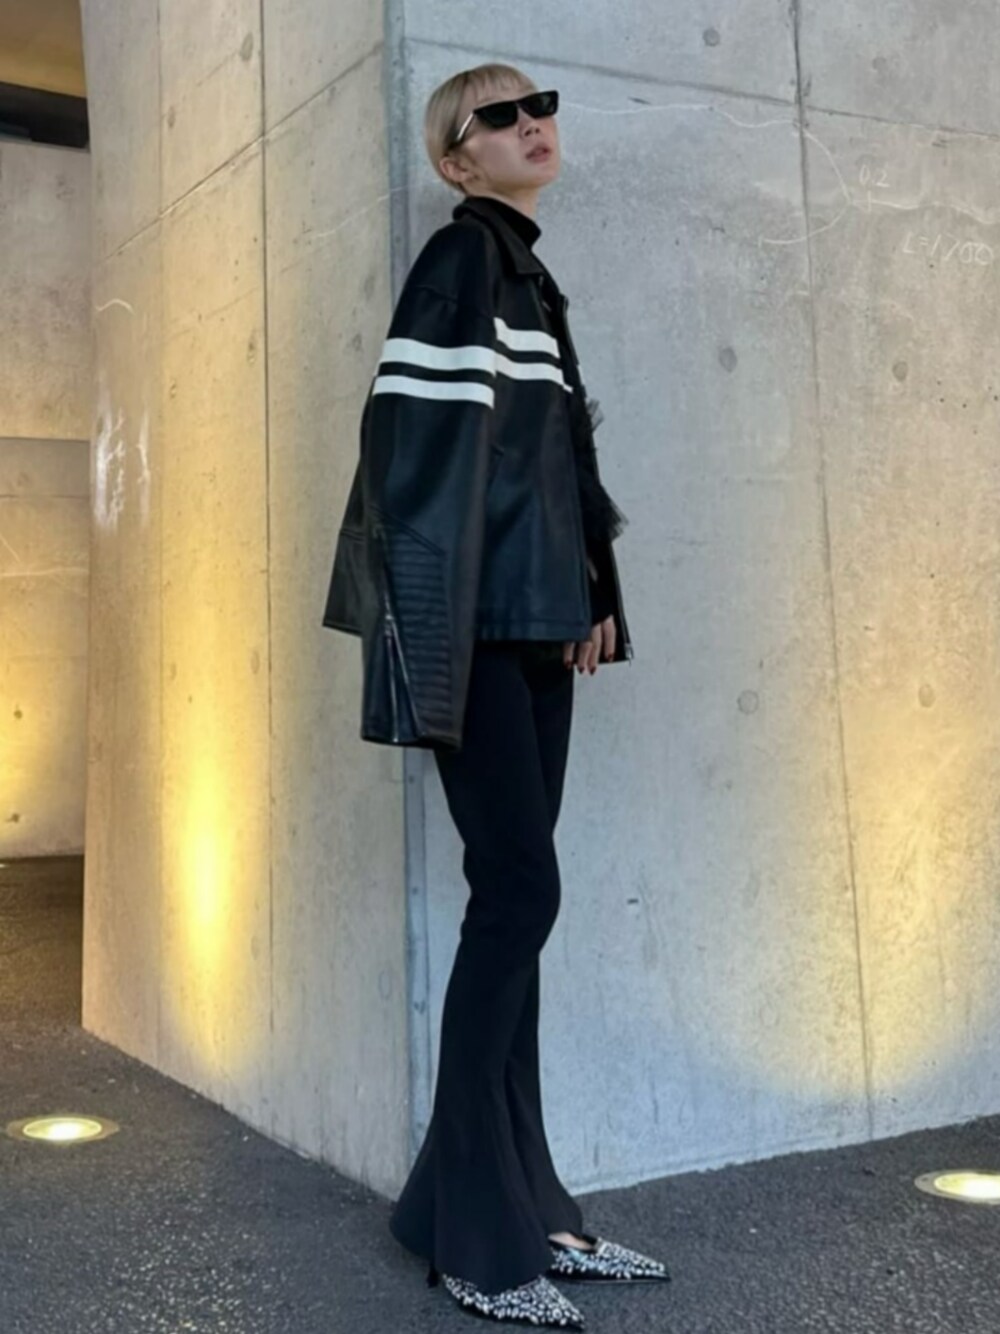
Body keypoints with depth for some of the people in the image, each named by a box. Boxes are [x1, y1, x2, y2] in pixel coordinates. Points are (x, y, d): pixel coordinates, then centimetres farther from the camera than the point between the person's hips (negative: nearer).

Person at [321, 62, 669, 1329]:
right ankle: (472, 1231, -2)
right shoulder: (460, 255, -3)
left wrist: (594, 592, 16)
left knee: (514, 893, 6)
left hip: (539, 619, 9)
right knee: (519, 886, -12)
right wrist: (435, 617, -21)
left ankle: (522, 1200, 13)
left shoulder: (528, 273, 23)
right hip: (475, 618, -9)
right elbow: (417, 434, -14)